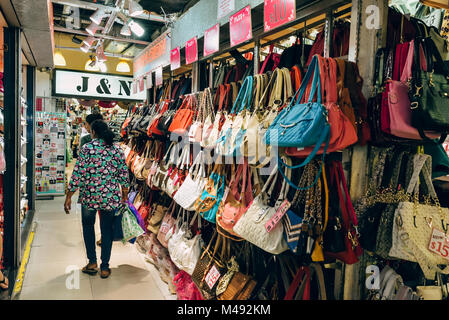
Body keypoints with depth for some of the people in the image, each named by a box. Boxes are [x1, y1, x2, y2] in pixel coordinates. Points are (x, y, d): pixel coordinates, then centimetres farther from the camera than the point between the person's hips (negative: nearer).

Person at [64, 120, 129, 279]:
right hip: (111, 197, 2)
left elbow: (78, 174, -9)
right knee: (107, 229, 13)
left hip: (89, 196, -2)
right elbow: (124, 176, 3)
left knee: (88, 226, 21)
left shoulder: (87, 148, -7)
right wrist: (124, 197, 13)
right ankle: (105, 267, 19)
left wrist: (69, 197, -2)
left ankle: (92, 262, 22)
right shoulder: (117, 149, 2)